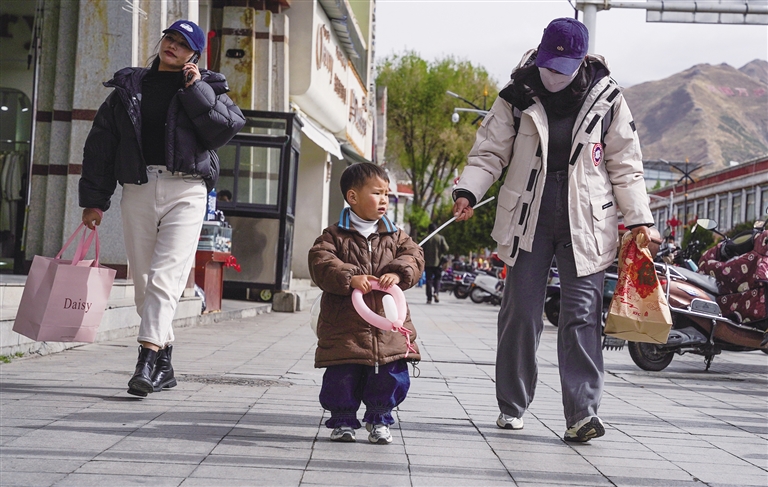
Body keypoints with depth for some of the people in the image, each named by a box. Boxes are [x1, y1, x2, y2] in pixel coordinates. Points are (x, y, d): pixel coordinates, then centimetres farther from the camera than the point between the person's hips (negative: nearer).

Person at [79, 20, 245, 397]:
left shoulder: (205, 88, 10)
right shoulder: (129, 87, 16)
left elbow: (225, 129, -7)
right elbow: (101, 143, 14)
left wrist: (196, 90, -6)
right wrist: (94, 199, 9)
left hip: (185, 191, -3)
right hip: (138, 191, 3)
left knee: (165, 276, -15)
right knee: (143, 281, 3)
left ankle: (146, 361, -21)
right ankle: (164, 365, 13)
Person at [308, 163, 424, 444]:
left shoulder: (395, 236, 12)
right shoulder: (335, 236, 0)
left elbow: (414, 256, 3)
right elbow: (321, 264, -10)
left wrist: (398, 274, -17)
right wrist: (349, 278, -25)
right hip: (345, 326, -3)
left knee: (391, 376, 3)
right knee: (342, 377, 0)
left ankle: (378, 420, 22)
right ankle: (343, 421, 20)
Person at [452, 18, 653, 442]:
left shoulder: (606, 99, 2)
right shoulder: (517, 96, 2)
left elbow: (625, 163, 6)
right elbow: (490, 151, 4)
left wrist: (637, 217, 1)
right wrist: (468, 190, -13)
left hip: (585, 223, -1)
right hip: (528, 220, 1)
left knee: (582, 315, -6)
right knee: (520, 312, 3)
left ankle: (582, 412, -8)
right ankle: (512, 406, 16)